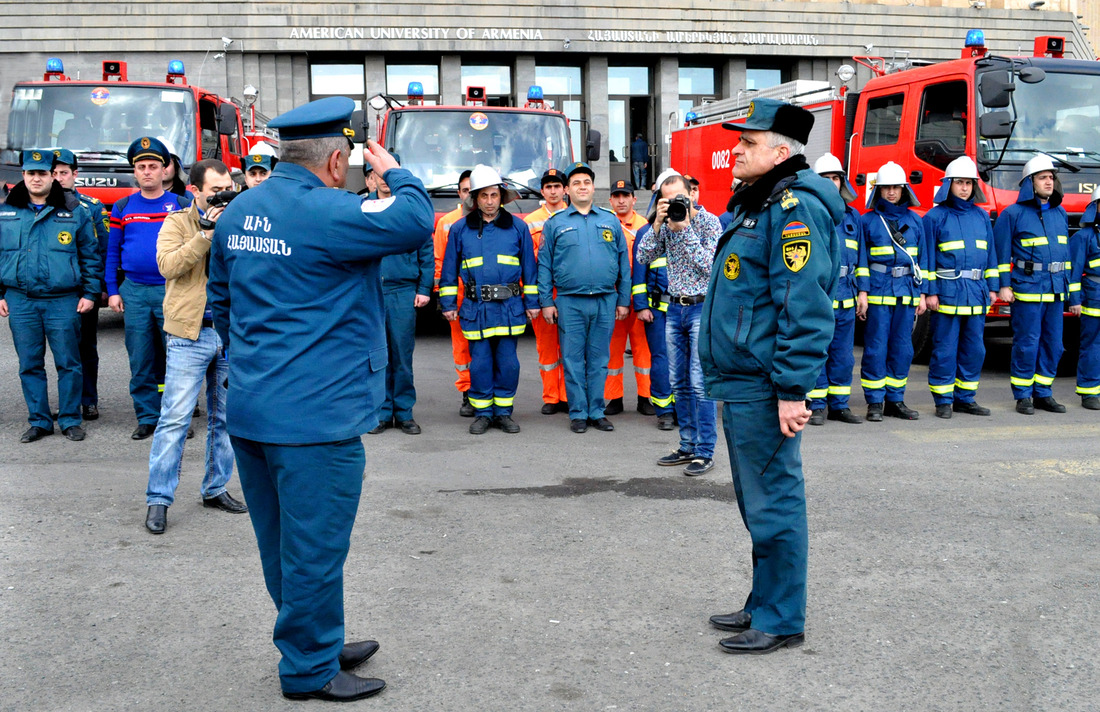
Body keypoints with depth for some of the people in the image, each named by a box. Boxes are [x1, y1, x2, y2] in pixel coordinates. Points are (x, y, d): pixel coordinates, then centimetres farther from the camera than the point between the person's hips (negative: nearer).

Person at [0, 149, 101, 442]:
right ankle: (38, 421, 17)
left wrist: (90, 293, 0)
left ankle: (70, 420, 12)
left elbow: (90, 255, 5)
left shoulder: (74, 211, 3)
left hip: (63, 301, -2)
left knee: (68, 363, 1)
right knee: (29, 365, 7)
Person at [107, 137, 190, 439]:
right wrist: (112, 291, 5)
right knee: (140, 360, 5)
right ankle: (147, 416, 14)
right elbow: (113, 252, 12)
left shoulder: (181, 205, 3)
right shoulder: (122, 208, 9)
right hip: (134, 292, 2)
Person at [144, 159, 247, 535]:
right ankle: (158, 499, 3)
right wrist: (206, 234, -19)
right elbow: (168, 265, -15)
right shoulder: (178, 223, 1)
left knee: (224, 418, 12)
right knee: (175, 419, -4)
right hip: (190, 335, -4)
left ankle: (215, 489, 25)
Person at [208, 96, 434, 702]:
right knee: (313, 546, 3)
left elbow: (221, 297, 19)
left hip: (248, 408, 9)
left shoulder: (239, 211, 10)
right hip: (313, 416, -9)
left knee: (283, 542, 18)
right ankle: (310, 671, 15)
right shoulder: (325, 211, -18)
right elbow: (414, 222, -22)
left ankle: (318, 645, 34)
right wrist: (395, 173, -3)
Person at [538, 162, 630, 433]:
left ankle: (597, 411, 15)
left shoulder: (610, 220, 11)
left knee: (599, 359, 7)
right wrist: (546, 302, -1)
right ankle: (578, 413, 9)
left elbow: (623, 262, 11)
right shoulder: (555, 223, 6)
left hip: (605, 301, 1)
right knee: (573, 360, 1)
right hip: (569, 302, -1)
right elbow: (544, 264, 5)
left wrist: (623, 300, 6)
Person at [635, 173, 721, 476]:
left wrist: (685, 229, -19)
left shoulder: (708, 222, -8)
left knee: (700, 383, -8)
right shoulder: (665, 224, 8)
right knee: (679, 383, 10)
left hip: (702, 307, -6)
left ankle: (705, 452, -2)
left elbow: (710, 265, -17)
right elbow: (644, 257, -1)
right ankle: (688, 446, 20)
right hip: (675, 308, 6)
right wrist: (657, 224, -12)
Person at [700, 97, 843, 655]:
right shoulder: (756, 203, 18)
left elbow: (804, 307, -23)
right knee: (759, 501, 18)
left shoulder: (794, 206, -16)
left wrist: (791, 389, -25)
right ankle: (765, 604, 30)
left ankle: (781, 621, 9)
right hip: (740, 381, 11)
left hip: (764, 388, -11)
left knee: (773, 501, -2)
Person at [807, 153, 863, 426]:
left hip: (844, 298, 4)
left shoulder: (852, 216, 15)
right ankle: (816, 406, 8)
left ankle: (839, 405, 17)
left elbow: (860, 256, 19)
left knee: (843, 355, 8)